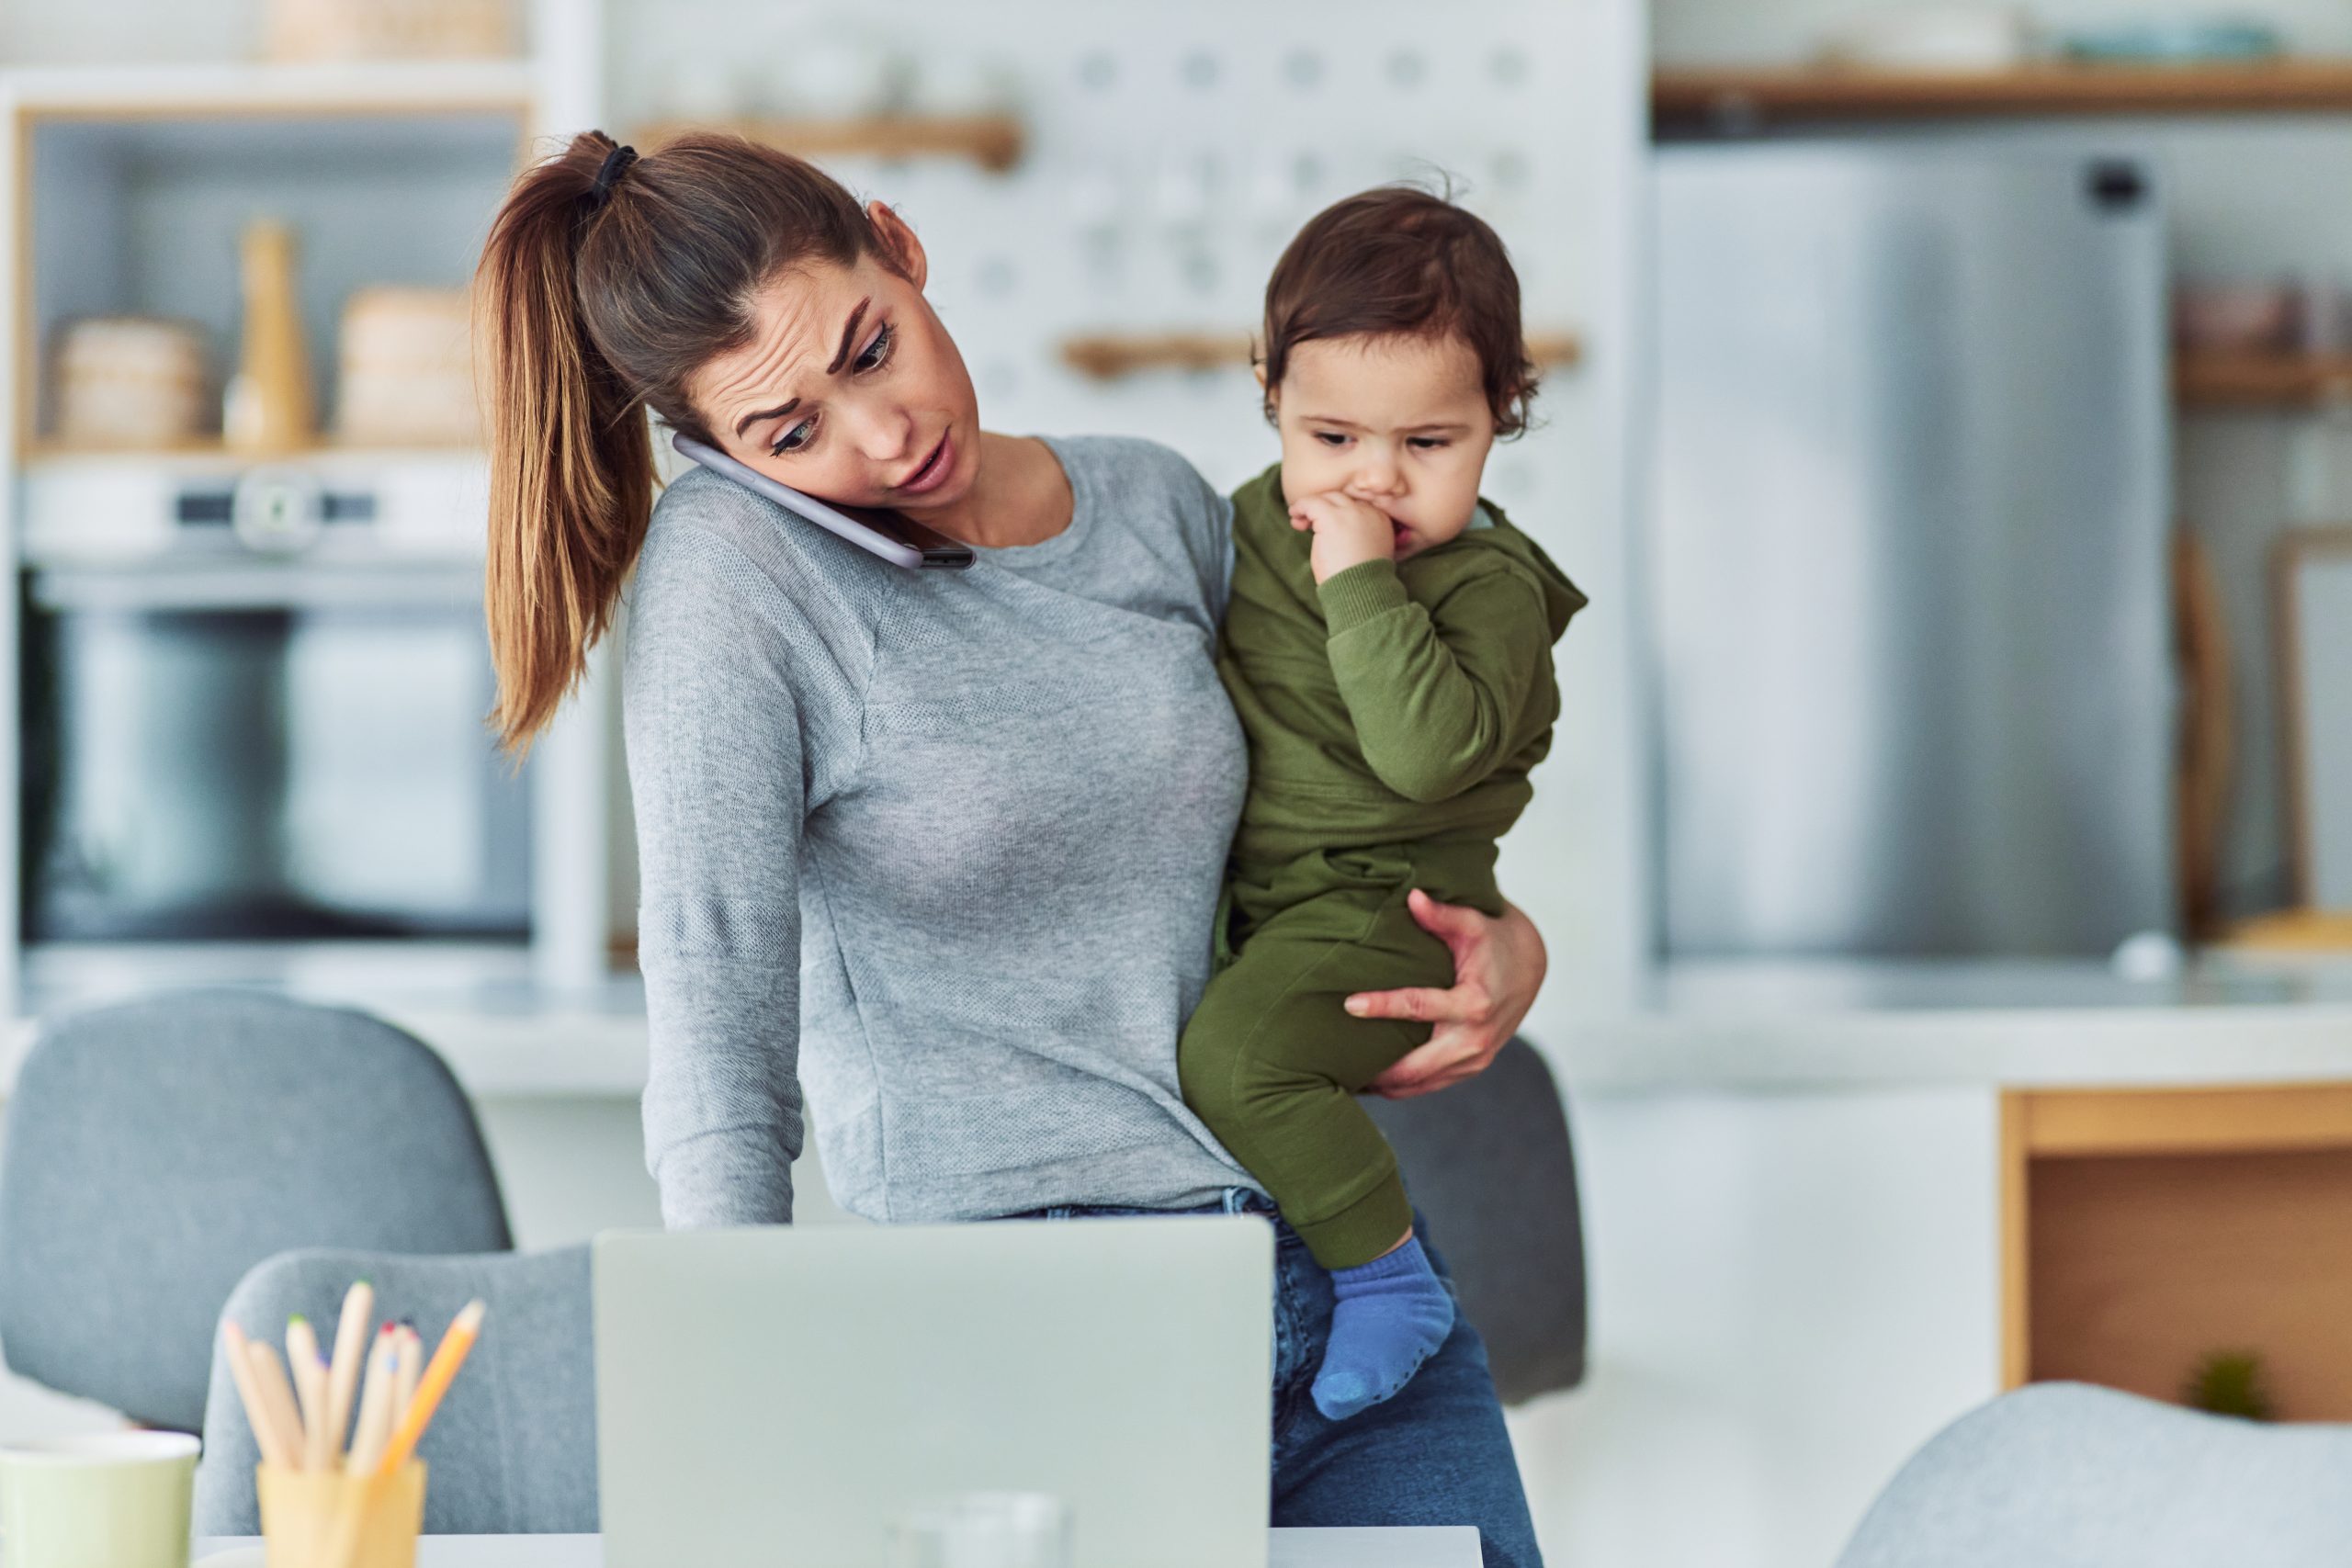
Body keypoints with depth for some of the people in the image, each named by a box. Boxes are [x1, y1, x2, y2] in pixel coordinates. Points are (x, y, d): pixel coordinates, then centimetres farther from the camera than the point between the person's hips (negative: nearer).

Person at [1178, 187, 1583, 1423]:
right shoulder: (1259, 520, 5)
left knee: (1233, 1056, -27)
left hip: (1380, 914, -8)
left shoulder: (1489, 588, -16)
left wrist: (1361, 582, -33)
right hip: (1243, 899, 8)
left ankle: (1389, 1277, -12)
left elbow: (1433, 749, -33)